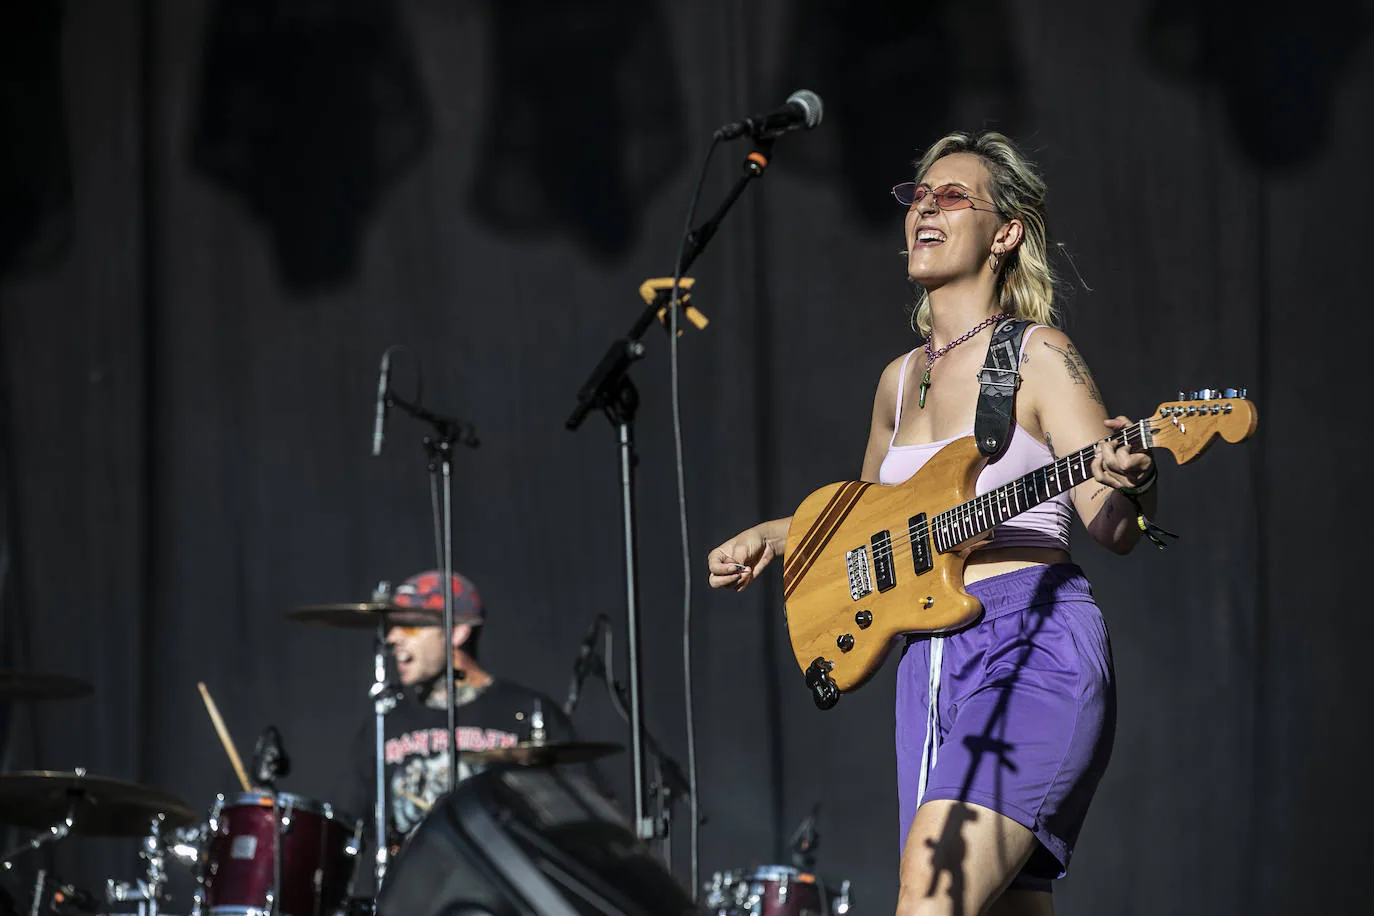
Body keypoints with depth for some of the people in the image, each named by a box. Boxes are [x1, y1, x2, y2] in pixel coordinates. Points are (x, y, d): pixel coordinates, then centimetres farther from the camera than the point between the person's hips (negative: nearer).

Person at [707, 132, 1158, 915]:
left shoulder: (1039, 357, -3)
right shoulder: (901, 380, 17)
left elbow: (1115, 529, -11)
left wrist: (1129, 484, -33)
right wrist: (770, 537, 19)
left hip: (1033, 644, -7)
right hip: (930, 657, 7)